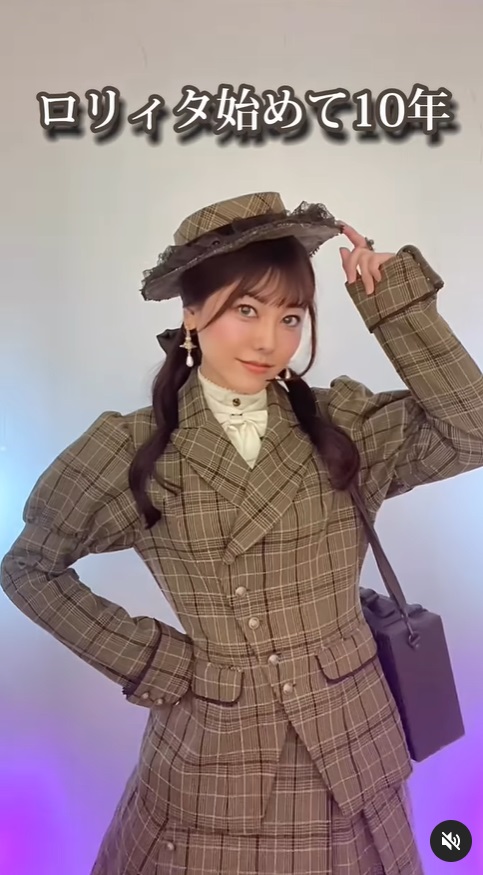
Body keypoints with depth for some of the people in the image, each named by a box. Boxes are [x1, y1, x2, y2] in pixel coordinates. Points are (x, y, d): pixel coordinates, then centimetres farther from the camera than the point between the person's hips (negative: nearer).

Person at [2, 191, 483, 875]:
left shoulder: (349, 424, -6)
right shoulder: (131, 452, -11)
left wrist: (393, 300, -19)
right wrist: (136, 656, -7)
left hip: (350, 743, 2)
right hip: (213, 757, -1)